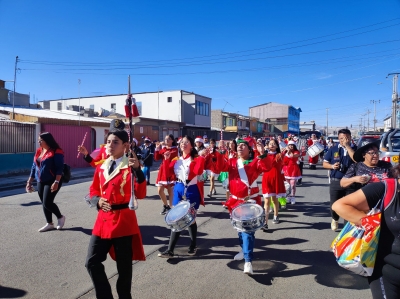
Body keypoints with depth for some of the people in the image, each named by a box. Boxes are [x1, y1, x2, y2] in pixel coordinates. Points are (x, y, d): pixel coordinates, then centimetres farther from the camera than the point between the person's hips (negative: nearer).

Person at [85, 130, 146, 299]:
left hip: (124, 220, -5)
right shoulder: (101, 167, 8)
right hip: (103, 220, 5)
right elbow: (94, 190, 18)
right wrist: (98, 201, -4)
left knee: (124, 266, 9)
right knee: (92, 262, 7)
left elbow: (140, 194, -18)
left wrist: (137, 170, -29)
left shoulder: (130, 167, -9)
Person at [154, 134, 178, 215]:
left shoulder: (175, 149, -4)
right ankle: (166, 205, 23)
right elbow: (156, 158, 3)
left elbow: (170, 155, -23)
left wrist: (164, 148, -20)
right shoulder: (163, 148, 12)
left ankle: (170, 207, 12)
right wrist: (157, 148, -5)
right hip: (163, 170, 5)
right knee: (160, 191, 3)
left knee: (170, 190, 1)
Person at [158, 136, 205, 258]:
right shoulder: (176, 159, 9)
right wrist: (166, 160, -6)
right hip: (178, 190, 4)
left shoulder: (196, 159, -4)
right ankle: (170, 250, 15)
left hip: (191, 191, -4)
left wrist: (202, 158, -28)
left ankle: (193, 246, 30)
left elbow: (198, 171, -23)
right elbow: (168, 173, 2)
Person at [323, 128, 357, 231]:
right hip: (335, 181, 1)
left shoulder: (354, 149, 1)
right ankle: (335, 219, 38)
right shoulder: (333, 149, 2)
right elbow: (324, 164, 6)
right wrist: (332, 166, -15)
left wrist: (347, 146, -17)